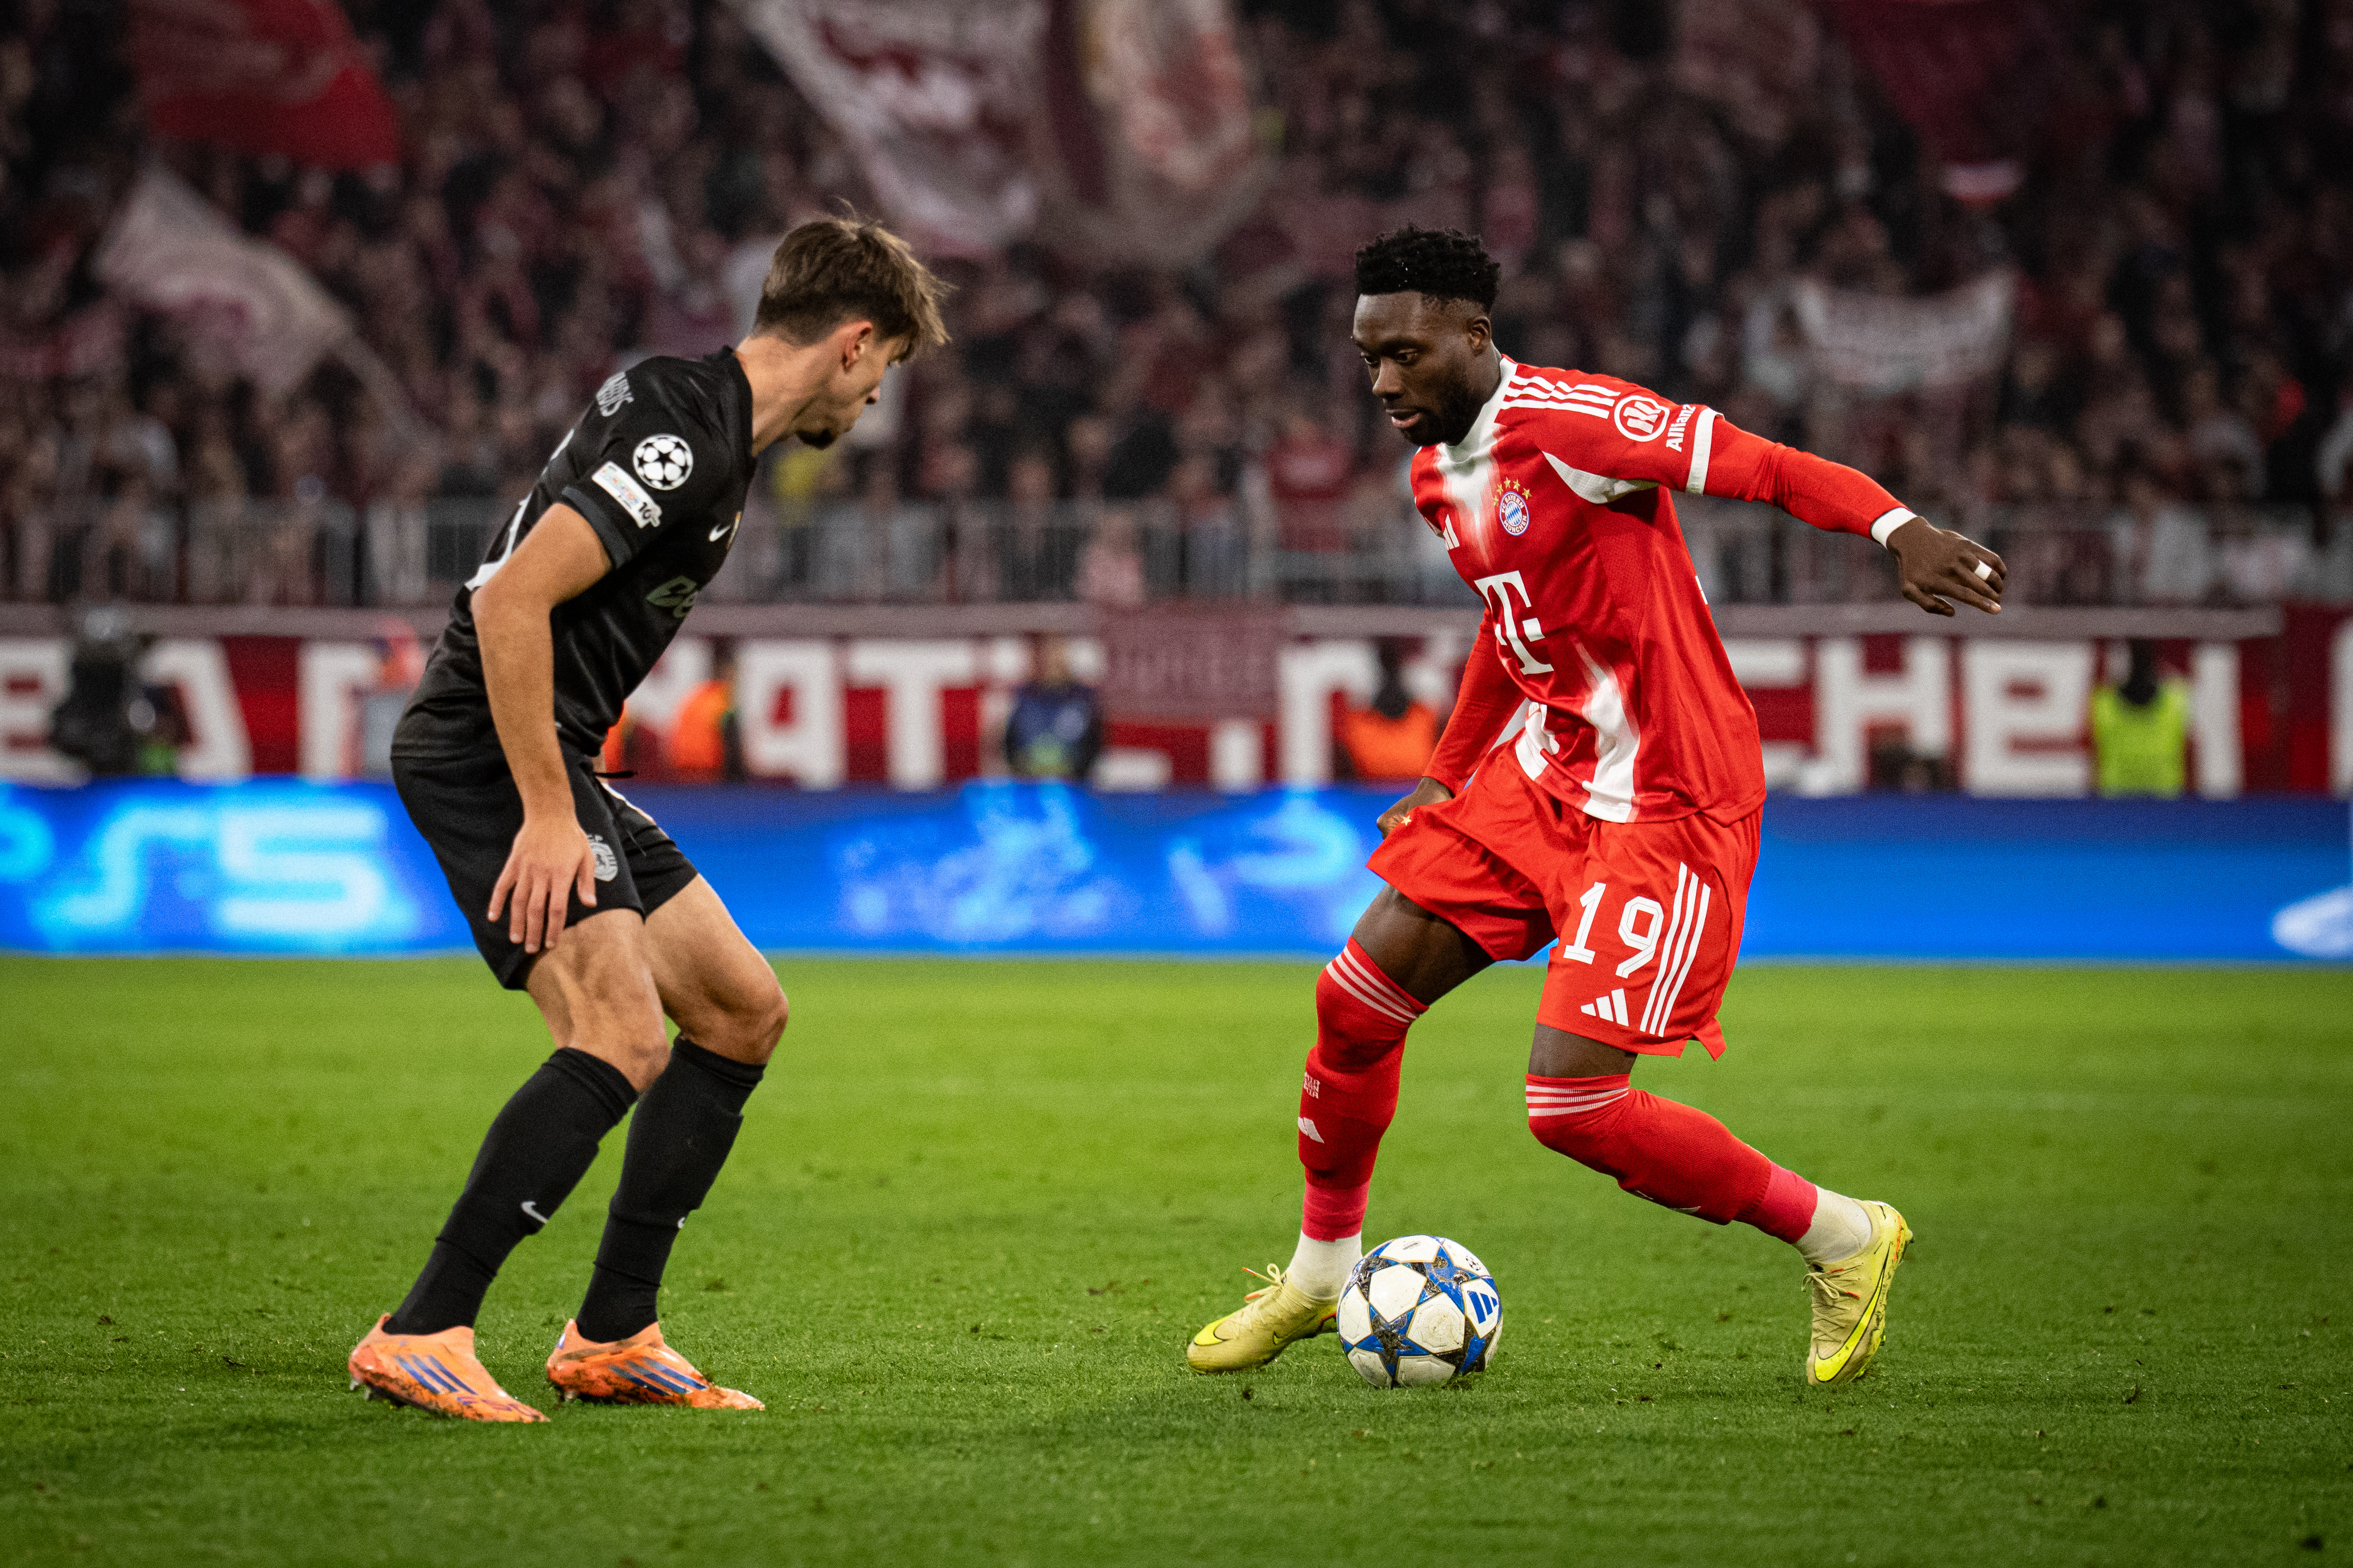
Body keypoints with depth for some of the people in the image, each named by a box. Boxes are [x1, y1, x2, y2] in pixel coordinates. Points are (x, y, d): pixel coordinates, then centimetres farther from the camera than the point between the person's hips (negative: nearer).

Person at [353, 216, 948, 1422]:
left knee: (743, 1009, 12)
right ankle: (418, 1339, -22)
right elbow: (510, 600, -26)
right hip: (486, 754, -11)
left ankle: (610, 1338, 15)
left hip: (548, 759, 11)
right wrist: (547, 814, -24)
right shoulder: (683, 435, -17)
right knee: (623, 1041, -23)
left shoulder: (708, 425, 16)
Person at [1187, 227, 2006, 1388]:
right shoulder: (1436, 474, 10)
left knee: (1570, 1105, -14)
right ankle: (1322, 1274, 27)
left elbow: (1766, 467, -26)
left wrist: (1898, 529, -42)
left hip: (1668, 806, -9)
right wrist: (1447, 774, 28)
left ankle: (1842, 1238, 4)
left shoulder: (1568, 422, -19)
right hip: (1544, 772, 9)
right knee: (1356, 997, 5)